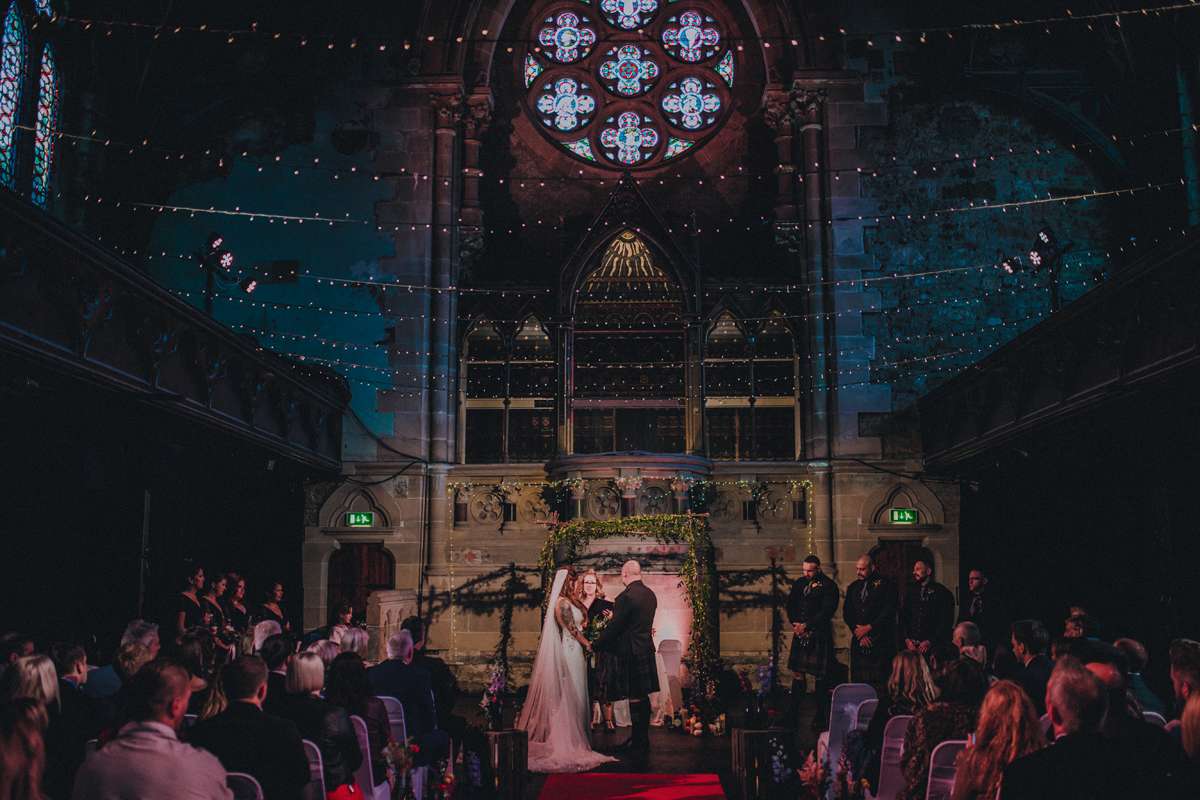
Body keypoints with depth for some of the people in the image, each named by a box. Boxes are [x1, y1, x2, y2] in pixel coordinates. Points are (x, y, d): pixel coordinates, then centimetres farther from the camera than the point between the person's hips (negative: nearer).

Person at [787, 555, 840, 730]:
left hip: (819, 635, -6)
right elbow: (790, 604, 14)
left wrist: (806, 625, -15)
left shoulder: (829, 586, -7)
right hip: (800, 633, 6)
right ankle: (793, 713, 14)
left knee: (819, 676, -2)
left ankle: (820, 718, 6)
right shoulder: (799, 583, 12)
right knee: (797, 672, 8)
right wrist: (794, 623, -3)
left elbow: (827, 611, -13)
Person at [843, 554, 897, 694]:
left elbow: (888, 612, -8)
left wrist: (868, 628, -10)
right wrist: (858, 632, -2)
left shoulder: (886, 585, 0)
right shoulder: (853, 587, 16)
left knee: (880, 682, -7)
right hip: (858, 642, 5)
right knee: (858, 678, 1)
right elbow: (847, 613, 12)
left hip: (880, 642, -5)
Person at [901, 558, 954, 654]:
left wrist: (930, 642, -12)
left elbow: (946, 622, -4)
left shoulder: (942, 592, 2)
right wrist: (907, 639, -1)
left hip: (933, 646, -3)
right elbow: (903, 618, 14)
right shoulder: (910, 591, 15)